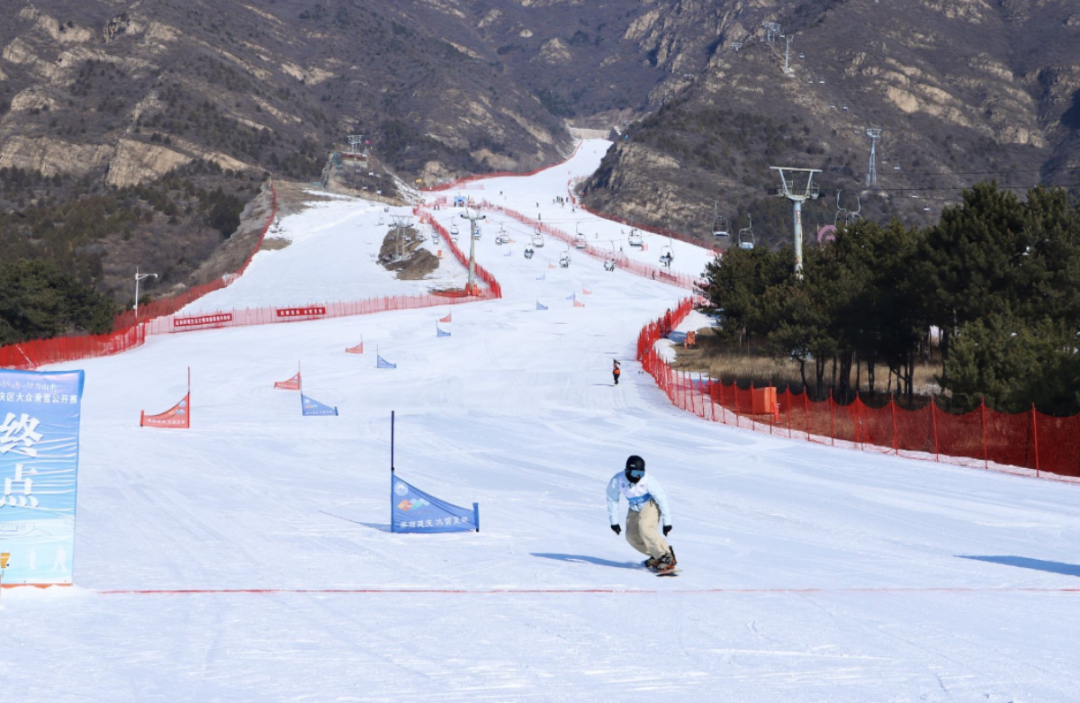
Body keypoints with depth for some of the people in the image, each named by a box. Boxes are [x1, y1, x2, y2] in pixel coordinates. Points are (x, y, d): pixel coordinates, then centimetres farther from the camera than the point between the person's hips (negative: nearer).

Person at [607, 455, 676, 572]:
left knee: (645, 527, -28)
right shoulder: (617, 481, -25)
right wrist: (614, 521, -3)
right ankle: (656, 555, 13)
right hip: (635, 509, 5)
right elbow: (612, 500, -7)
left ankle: (666, 557, -23)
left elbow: (662, 499, -23)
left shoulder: (647, 481, -34)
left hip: (651, 504, -5)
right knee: (632, 536, -4)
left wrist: (667, 522, -19)